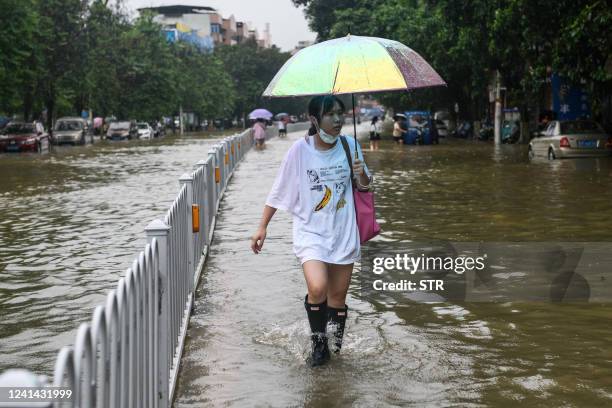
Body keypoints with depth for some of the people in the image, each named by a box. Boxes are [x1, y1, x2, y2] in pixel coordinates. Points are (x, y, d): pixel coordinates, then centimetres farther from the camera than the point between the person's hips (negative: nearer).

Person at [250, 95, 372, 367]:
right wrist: (262, 227, -3)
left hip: (343, 233, 3)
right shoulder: (300, 150, -9)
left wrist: (361, 174, -10)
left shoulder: (349, 146, 0)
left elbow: (364, 187, 13)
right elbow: (279, 191, -1)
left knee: (337, 298, 9)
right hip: (310, 232, -3)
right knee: (318, 288, -23)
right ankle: (318, 343, 0)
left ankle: (335, 345, 32)